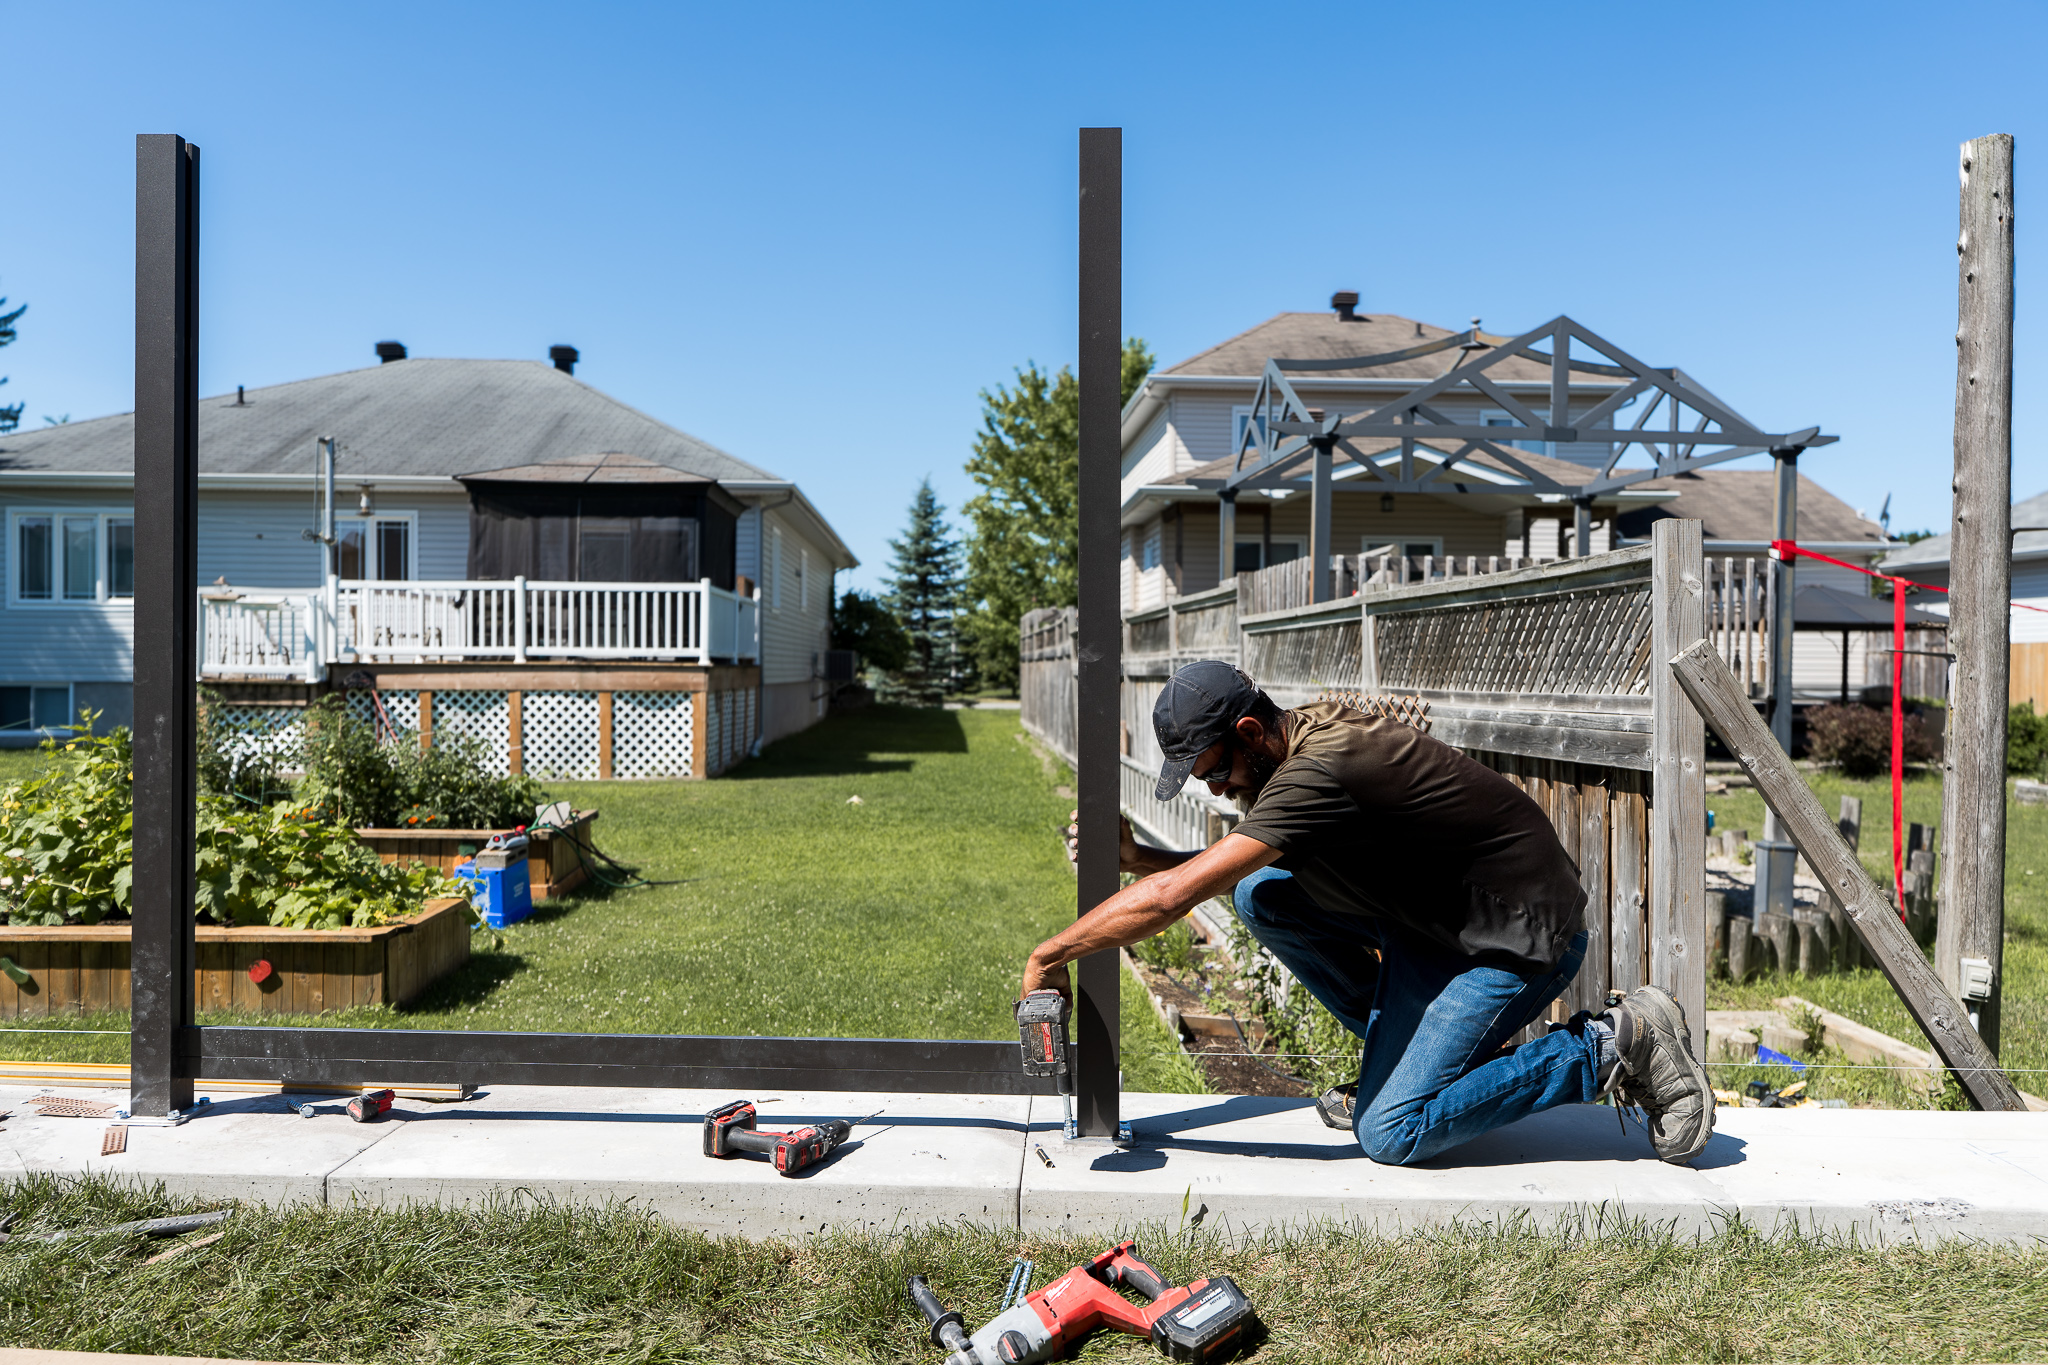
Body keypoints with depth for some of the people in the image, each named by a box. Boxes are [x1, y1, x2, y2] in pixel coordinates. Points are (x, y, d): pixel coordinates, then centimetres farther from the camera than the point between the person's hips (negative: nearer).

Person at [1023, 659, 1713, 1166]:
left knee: (1390, 1135, -13)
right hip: (1433, 914, 9)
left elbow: (1173, 897, -32)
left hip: (1520, 940, -9)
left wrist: (1050, 953, -21)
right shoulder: (1304, 736, -1)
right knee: (1260, 894, -4)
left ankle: (1610, 1049, 0)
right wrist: (1136, 857, -4)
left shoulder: (1319, 771, -30)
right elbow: (1222, 873, 12)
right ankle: (1404, 1050, 11)